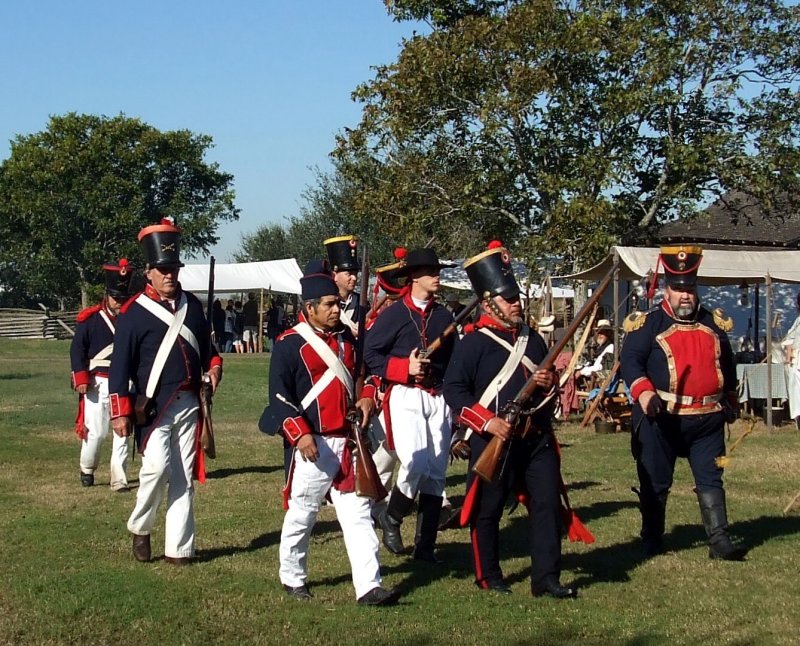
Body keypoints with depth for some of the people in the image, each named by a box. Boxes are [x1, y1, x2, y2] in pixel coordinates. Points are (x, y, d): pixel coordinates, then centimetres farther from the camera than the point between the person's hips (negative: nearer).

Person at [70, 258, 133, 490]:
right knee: (95, 431, 0)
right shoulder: (90, 319, -1)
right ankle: (87, 469, 25)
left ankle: (119, 480, 5)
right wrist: (81, 379, -11)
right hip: (97, 383, -2)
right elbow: (77, 349, -2)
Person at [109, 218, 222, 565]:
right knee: (157, 466, -18)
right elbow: (120, 364, -7)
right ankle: (139, 528, 8)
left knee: (184, 478, 6)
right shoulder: (134, 311, -6)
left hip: (189, 404, 5)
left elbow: (206, 345, 23)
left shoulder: (193, 305, 10)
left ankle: (178, 548, 12)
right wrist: (121, 412, -11)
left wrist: (213, 366, 1)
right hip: (154, 406, -5)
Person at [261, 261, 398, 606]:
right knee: (302, 514, 7)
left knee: (358, 513, 2)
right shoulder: (290, 344, -9)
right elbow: (279, 393, -12)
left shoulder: (346, 337, 11)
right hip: (314, 443, -6)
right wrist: (299, 433, -20)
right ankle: (292, 578, 25)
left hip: (348, 442, 6)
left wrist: (366, 397, 4)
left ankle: (368, 586, 0)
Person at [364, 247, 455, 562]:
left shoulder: (445, 316, 12)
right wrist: (405, 368, -14)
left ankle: (426, 545, 12)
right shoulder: (393, 314, -2)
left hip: (438, 399, 5)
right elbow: (368, 353, -5)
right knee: (416, 465, -19)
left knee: (436, 472, 4)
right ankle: (391, 518, 9)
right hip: (405, 396, -5)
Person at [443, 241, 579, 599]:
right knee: (488, 509, 6)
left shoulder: (532, 338, 13)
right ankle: (488, 576, 22)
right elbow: (453, 389, -11)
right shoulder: (473, 343, -7)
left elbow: (547, 382, 24)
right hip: (493, 441, -5)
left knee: (548, 502, 1)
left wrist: (549, 383, -1)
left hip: (537, 438, 5)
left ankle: (546, 577, 8)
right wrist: (487, 422, -19)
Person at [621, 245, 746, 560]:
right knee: (655, 482, 5)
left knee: (711, 479, 4)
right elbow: (630, 360, -14)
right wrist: (643, 392, -30)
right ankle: (651, 543, 18)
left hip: (708, 418, 4)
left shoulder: (714, 323, 12)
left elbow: (727, 365, 24)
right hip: (662, 418, -4)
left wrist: (730, 402, 27)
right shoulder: (649, 323, -4)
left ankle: (719, 540, 8)